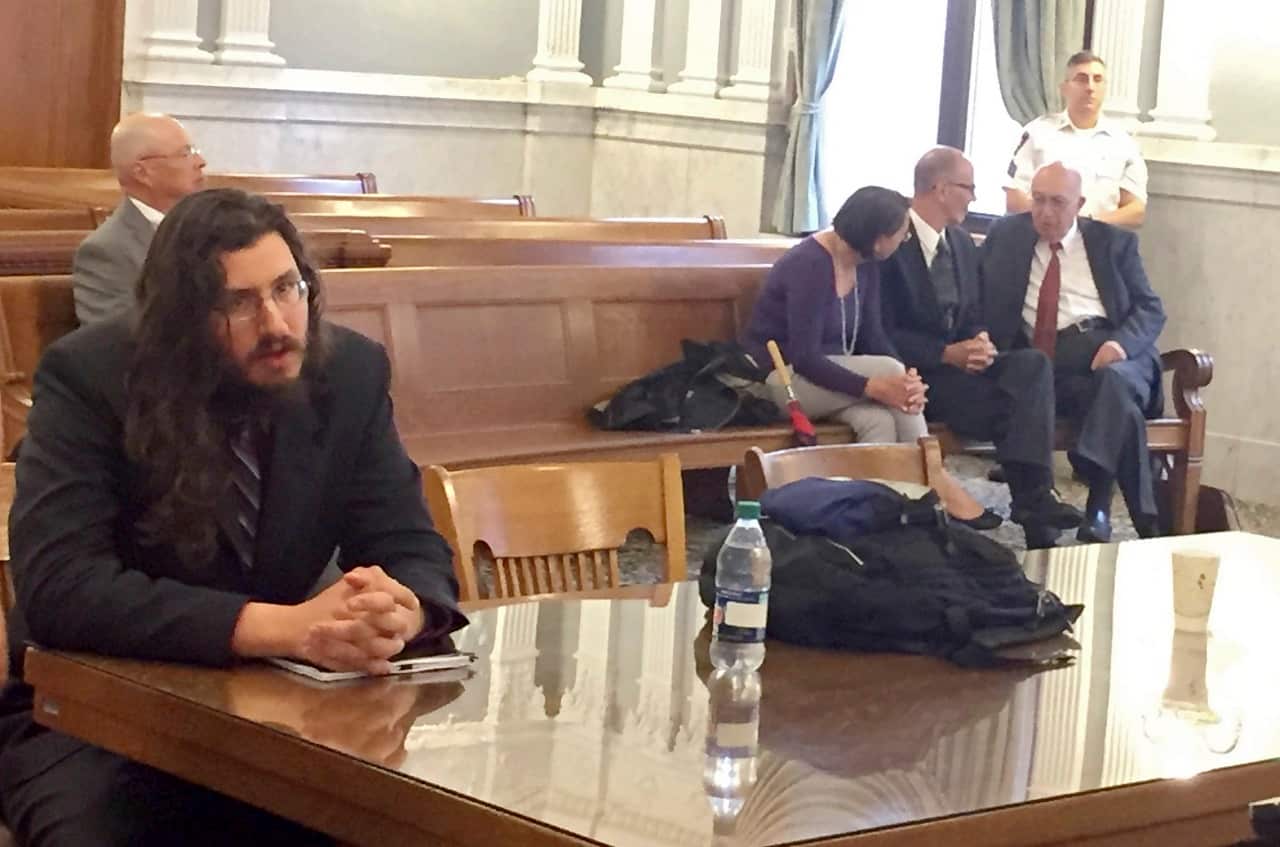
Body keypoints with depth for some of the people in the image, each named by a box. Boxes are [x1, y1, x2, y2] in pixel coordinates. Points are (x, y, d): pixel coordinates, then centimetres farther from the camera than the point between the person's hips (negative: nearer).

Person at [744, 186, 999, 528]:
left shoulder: (866, 265, 1)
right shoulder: (809, 267, -25)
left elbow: (871, 335, 0)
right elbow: (804, 358, -28)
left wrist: (907, 380, -20)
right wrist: (874, 387, -35)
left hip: (827, 372, 8)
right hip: (781, 377, -8)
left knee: (879, 419, -25)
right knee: (889, 371, -26)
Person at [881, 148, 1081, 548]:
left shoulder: (962, 243, 15)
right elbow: (883, 333, -13)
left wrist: (980, 342, -7)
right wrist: (947, 353, -21)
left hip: (958, 361, 7)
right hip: (915, 372, -7)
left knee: (1033, 363, -24)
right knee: (1009, 401, -30)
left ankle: (1034, 496, -35)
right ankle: (1032, 499, -22)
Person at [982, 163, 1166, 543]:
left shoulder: (1114, 242, 16)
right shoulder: (1006, 236, 19)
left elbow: (1151, 310, 10)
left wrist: (1122, 342, -13)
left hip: (1109, 350, 0)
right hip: (1042, 361, 0)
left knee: (1115, 382, -36)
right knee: (1118, 404, -31)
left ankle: (1099, 505, -35)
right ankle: (1146, 519, -29)